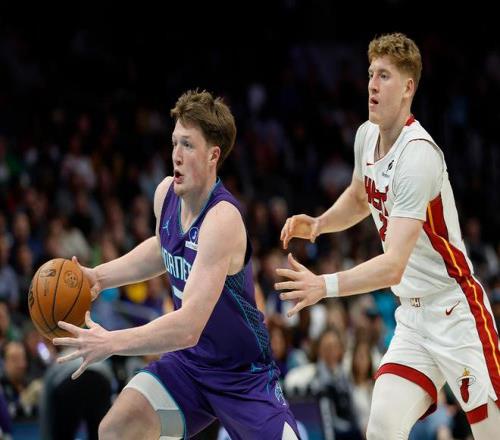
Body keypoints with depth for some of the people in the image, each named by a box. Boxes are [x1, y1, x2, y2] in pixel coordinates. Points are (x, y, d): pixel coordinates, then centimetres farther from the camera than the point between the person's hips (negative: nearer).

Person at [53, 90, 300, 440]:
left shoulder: (222, 219, -29)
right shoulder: (167, 193, -6)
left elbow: (188, 327, -37)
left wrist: (112, 343, -44)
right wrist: (100, 276, 7)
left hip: (244, 373, -6)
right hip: (189, 361, 6)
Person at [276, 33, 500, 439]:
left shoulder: (417, 155, -24)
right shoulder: (367, 135, 2)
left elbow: (394, 265, -31)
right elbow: (360, 198, 26)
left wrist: (325, 286, -40)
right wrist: (317, 223, 7)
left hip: (457, 314, -7)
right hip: (413, 318, 7)